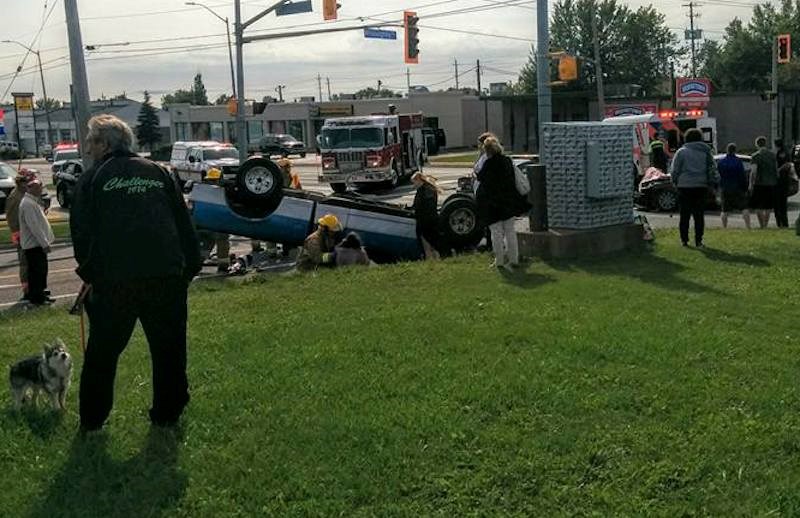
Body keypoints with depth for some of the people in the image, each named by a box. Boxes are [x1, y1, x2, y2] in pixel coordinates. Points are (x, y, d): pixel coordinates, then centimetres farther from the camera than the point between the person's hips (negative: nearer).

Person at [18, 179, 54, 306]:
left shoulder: (34, 202, 14)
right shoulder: (28, 204, -20)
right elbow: (34, 226, -24)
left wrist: (46, 241, 20)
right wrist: (45, 243, -23)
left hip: (39, 243, 10)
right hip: (33, 243, -10)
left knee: (41, 270, 17)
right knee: (36, 271, -4)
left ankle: (40, 294, 28)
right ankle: (36, 297, 3)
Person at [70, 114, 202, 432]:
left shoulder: (91, 179, 6)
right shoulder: (157, 172, 15)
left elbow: (82, 233, 0)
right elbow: (184, 223, 12)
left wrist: (88, 274, 11)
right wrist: (191, 266, 15)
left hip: (115, 280, -2)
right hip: (167, 276, 2)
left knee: (102, 352, 12)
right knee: (168, 349, 13)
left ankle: (91, 419, 20)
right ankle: (167, 415, 20)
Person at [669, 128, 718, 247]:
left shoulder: (681, 152, 0)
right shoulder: (706, 151, 8)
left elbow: (674, 170, -1)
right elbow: (712, 169, 7)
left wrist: (675, 182, 11)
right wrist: (712, 183, 12)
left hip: (685, 187, -2)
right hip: (701, 187, 2)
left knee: (685, 215, 4)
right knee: (699, 215, 5)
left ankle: (684, 240, 5)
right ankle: (698, 240, 4)